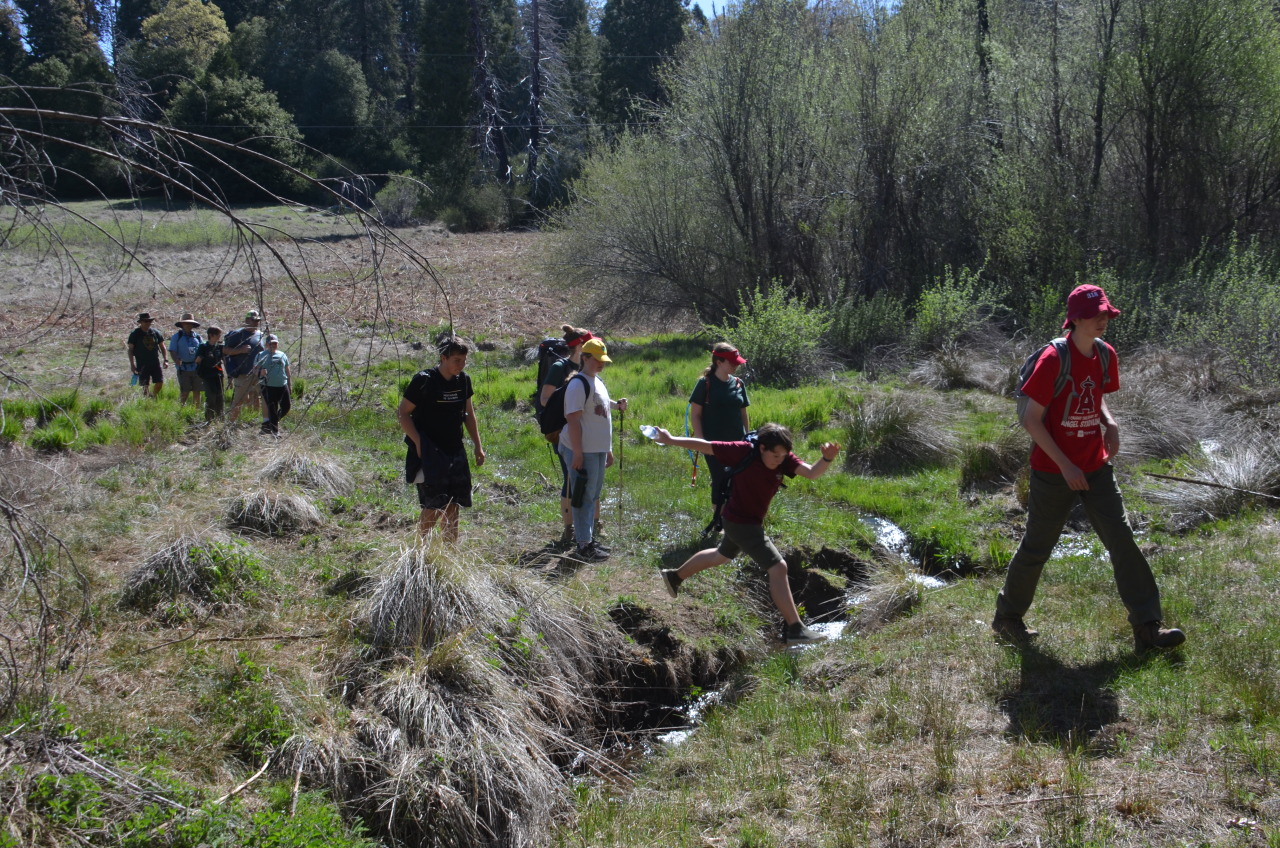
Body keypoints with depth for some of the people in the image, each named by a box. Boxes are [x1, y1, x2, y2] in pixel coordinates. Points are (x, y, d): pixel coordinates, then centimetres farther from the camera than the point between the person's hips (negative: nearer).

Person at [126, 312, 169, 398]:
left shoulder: (155, 332, 7)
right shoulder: (135, 334, -2)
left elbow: (162, 347, 13)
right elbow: (130, 349, -1)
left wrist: (165, 360, 3)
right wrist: (132, 364, -8)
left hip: (156, 362, 3)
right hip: (142, 364, -3)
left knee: (160, 383, -1)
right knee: (145, 386, -2)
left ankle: (153, 396, 24)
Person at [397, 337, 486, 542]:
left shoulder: (464, 380, 6)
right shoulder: (424, 380, -13)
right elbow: (403, 413, -10)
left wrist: (477, 445, 15)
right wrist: (419, 443, -17)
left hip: (456, 452, 6)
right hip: (430, 455, -6)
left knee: (453, 505, 10)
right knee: (434, 506, -9)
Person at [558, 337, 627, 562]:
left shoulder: (598, 381, 15)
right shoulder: (579, 384, -16)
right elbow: (573, 420, -20)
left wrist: (608, 450, 22)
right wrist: (577, 454, -24)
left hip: (599, 450, 10)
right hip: (583, 451, -10)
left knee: (593, 495, 17)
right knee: (584, 497, -4)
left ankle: (589, 538, 28)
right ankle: (584, 546, 2)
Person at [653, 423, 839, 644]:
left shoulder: (784, 459, -12)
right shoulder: (743, 452, -25)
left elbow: (812, 472, -25)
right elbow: (705, 446, -16)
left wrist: (827, 459, -46)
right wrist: (671, 440, -9)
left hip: (751, 522, 8)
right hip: (741, 523, -8)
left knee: (721, 556, 31)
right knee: (778, 567, -15)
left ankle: (675, 576, 53)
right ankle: (794, 630, -12)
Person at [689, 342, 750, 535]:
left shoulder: (738, 384, 6)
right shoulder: (706, 383, -8)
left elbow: (743, 414, 14)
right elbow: (695, 414, -6)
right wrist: (700, 439, -12)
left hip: (737, 442, 5)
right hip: (714, 444, -4)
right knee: (719, 481, -3)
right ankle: (716, 520, 13)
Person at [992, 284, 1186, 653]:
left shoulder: (1105, 355, 3)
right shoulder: (1054, 360, -18)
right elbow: (1031, 419, -17)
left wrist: (1109, 423, -2)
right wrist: (1065, 466, -19)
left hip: (1096, 467, 6)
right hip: (1054, 471, -6)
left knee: (1122, 539, 0)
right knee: (1037, 547, 6)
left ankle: (1147, 628, 2)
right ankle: (1007, 616, 27)